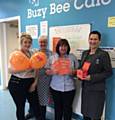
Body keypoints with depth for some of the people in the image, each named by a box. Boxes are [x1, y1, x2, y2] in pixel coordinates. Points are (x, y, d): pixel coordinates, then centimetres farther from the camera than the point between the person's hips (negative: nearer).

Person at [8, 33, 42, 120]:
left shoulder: (32, 53, 5)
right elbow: (11, 70, -17)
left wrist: (34, 83, -3)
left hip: (30, 83, 4)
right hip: (17, 84, -3)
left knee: (36, 106, 8)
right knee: (20, 107, 11)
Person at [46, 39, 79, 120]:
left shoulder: (72, 57, 2)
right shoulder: (52, 58, 2)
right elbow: (47, 71, 3)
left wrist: (73, 72, -16)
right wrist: (52, 72, -17)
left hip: (69, 88, 0)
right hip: (55, 88, 1)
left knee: (67, 107, 10)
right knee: (58, 107, 15)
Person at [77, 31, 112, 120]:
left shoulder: (103, 54, -9)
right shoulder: (85, 53, 9)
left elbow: (108, 72, -11)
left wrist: (92, 77, -19)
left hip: (97, 90, -5)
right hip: (85, 88, 6)